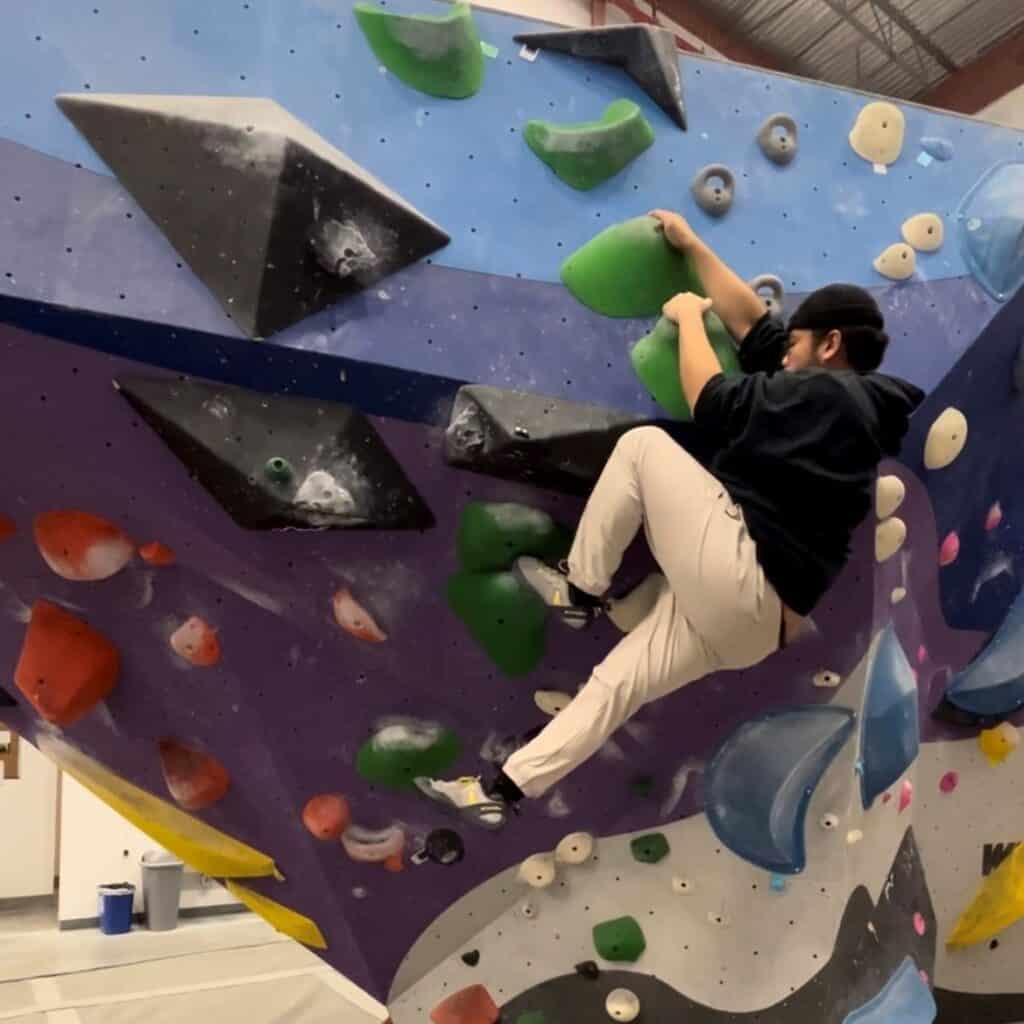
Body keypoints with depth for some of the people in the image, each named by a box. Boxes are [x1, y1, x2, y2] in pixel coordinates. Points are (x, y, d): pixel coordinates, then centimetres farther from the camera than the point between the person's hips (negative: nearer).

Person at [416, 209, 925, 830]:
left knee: (643, 444, -2)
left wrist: (689, 316, 5)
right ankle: (502, 791, 13)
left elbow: (713, 404, -11)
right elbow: (753, 323, 24)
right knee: (616, 684, 9)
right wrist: (691, 245, 26)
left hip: (737, 575, -10)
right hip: (754, 621, 10)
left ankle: (582, 591, 5)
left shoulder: (824, 392, -6)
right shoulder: (847, 405, 21)